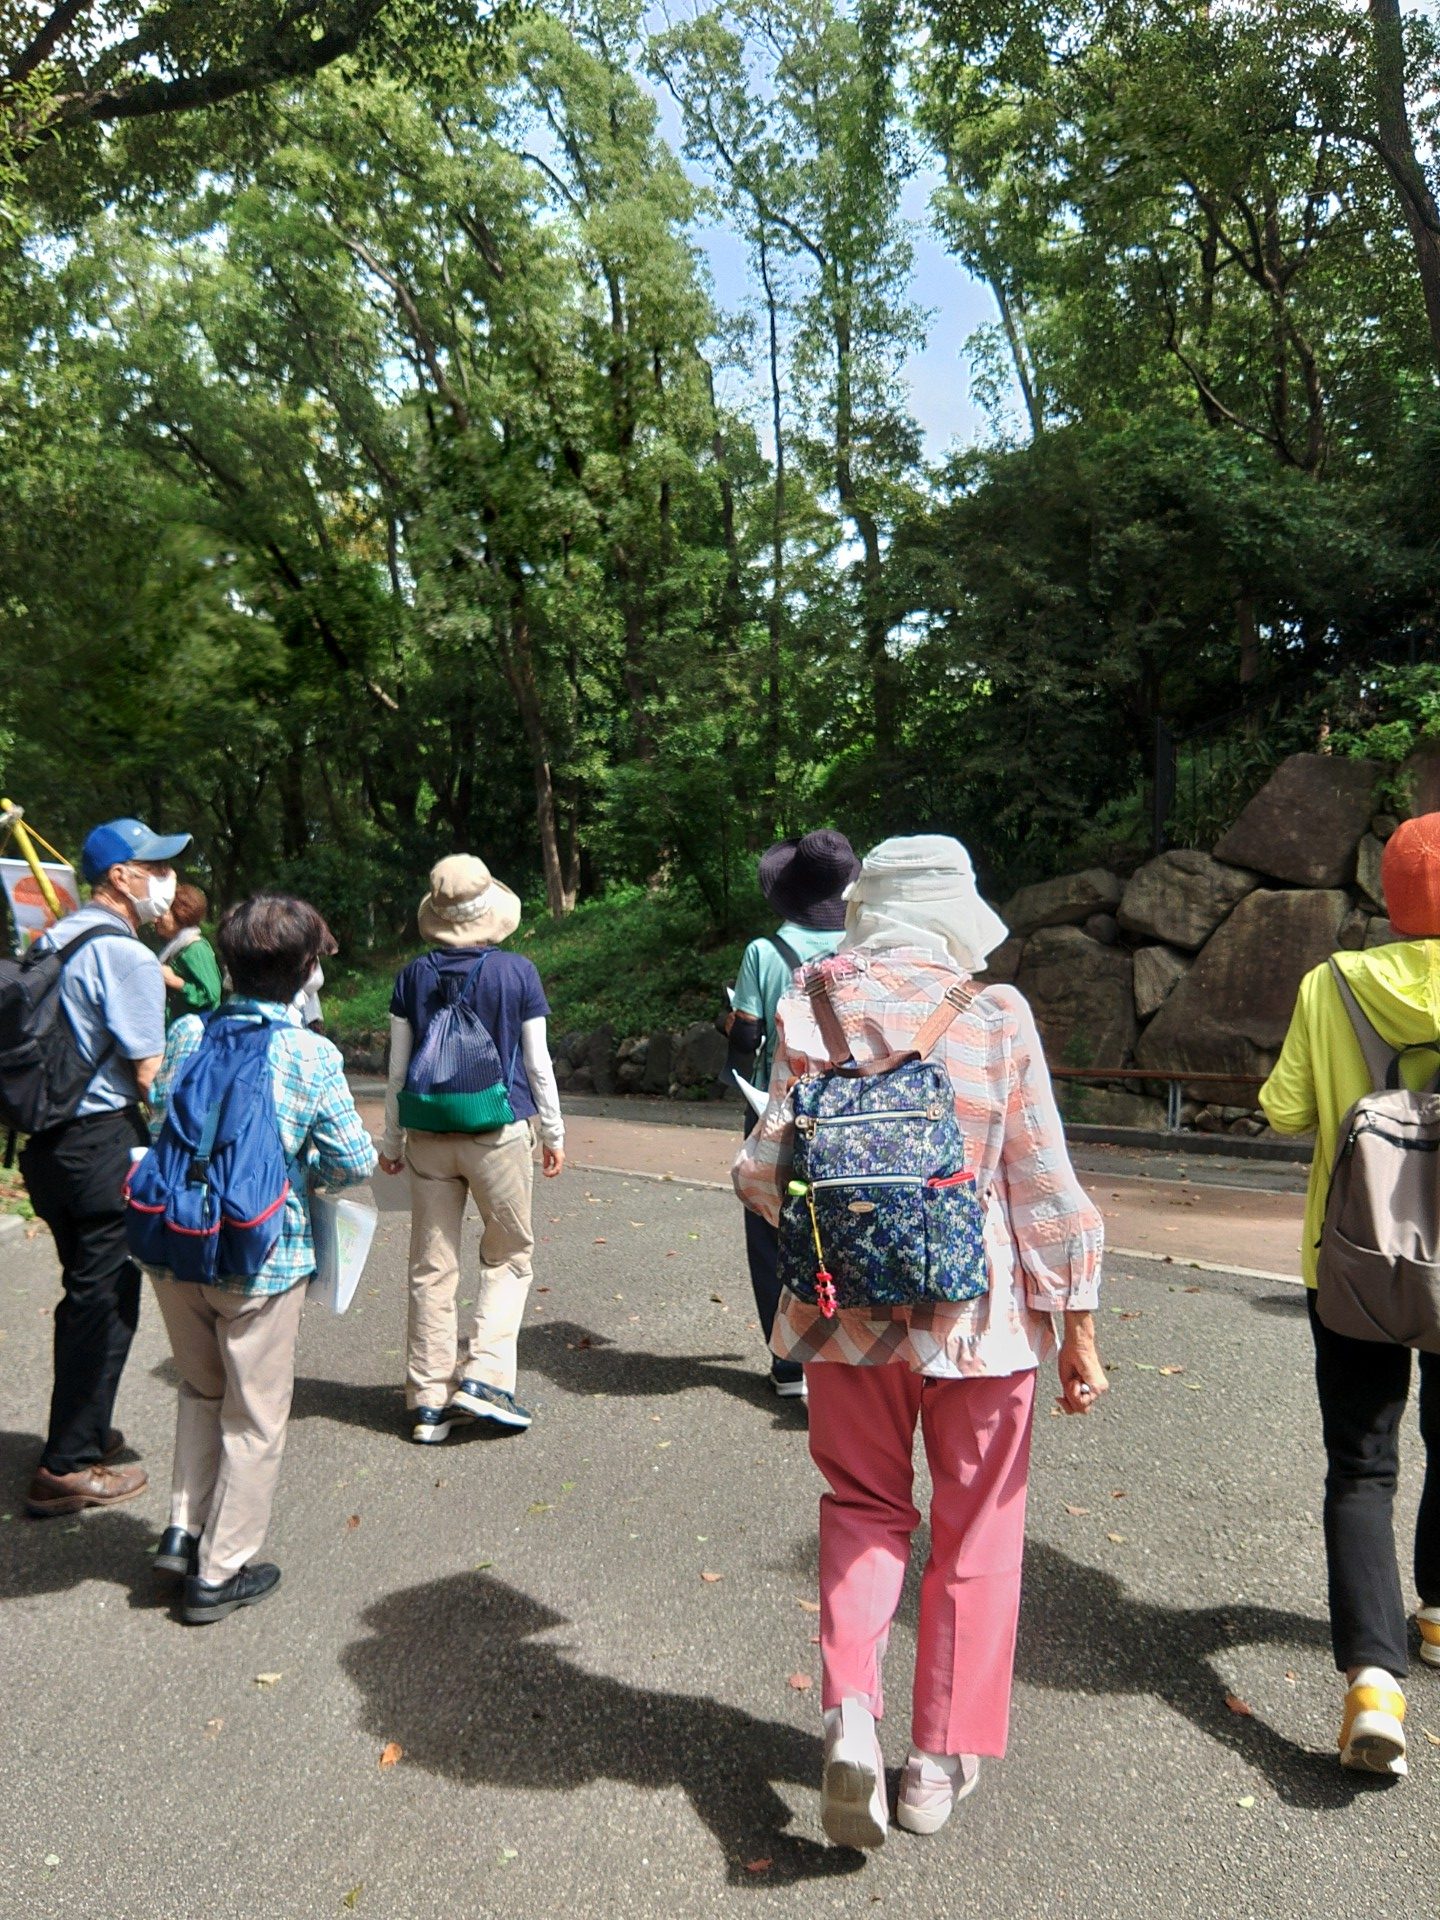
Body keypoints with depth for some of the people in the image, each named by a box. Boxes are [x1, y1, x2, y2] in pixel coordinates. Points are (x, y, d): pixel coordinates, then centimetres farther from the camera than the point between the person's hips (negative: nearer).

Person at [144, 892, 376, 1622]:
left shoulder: (188, 1034, -2)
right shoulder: (312, 1056, -15)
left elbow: (160, 1120, 8)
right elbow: (354, 1161, -12)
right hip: (258, 1258, -4)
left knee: (201, 1389, 27)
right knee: (253, 1415, 12)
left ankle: (183, 1530, 25)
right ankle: (220, 1571, 21)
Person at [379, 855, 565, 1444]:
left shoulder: (414, 976, 1)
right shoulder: (516, 972, -6)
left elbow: (397, 1069, 4)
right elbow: (537, 1064, -3)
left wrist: (390, 1142, 14)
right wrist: (553, 1132, 9)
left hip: (427, 1136, 3)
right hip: (499, 1134, -3)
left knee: (432, 1267, 9)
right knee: (509, 1255, 14)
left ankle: (429, 1401, 15)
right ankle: (483, 1374, 2)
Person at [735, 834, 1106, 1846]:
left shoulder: (813, 1010, -6)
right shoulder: (996, 1015, -10)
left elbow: (766, 1171, -5)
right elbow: (1044, 1186, -8)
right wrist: (1079, 1326, 1)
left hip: (849, 1310, 2)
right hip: (977, 1310, -1)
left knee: (864, 1509, 22)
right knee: (975, 1533, 17)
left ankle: (850, 1711, 6)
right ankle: (941, 1759, 28)